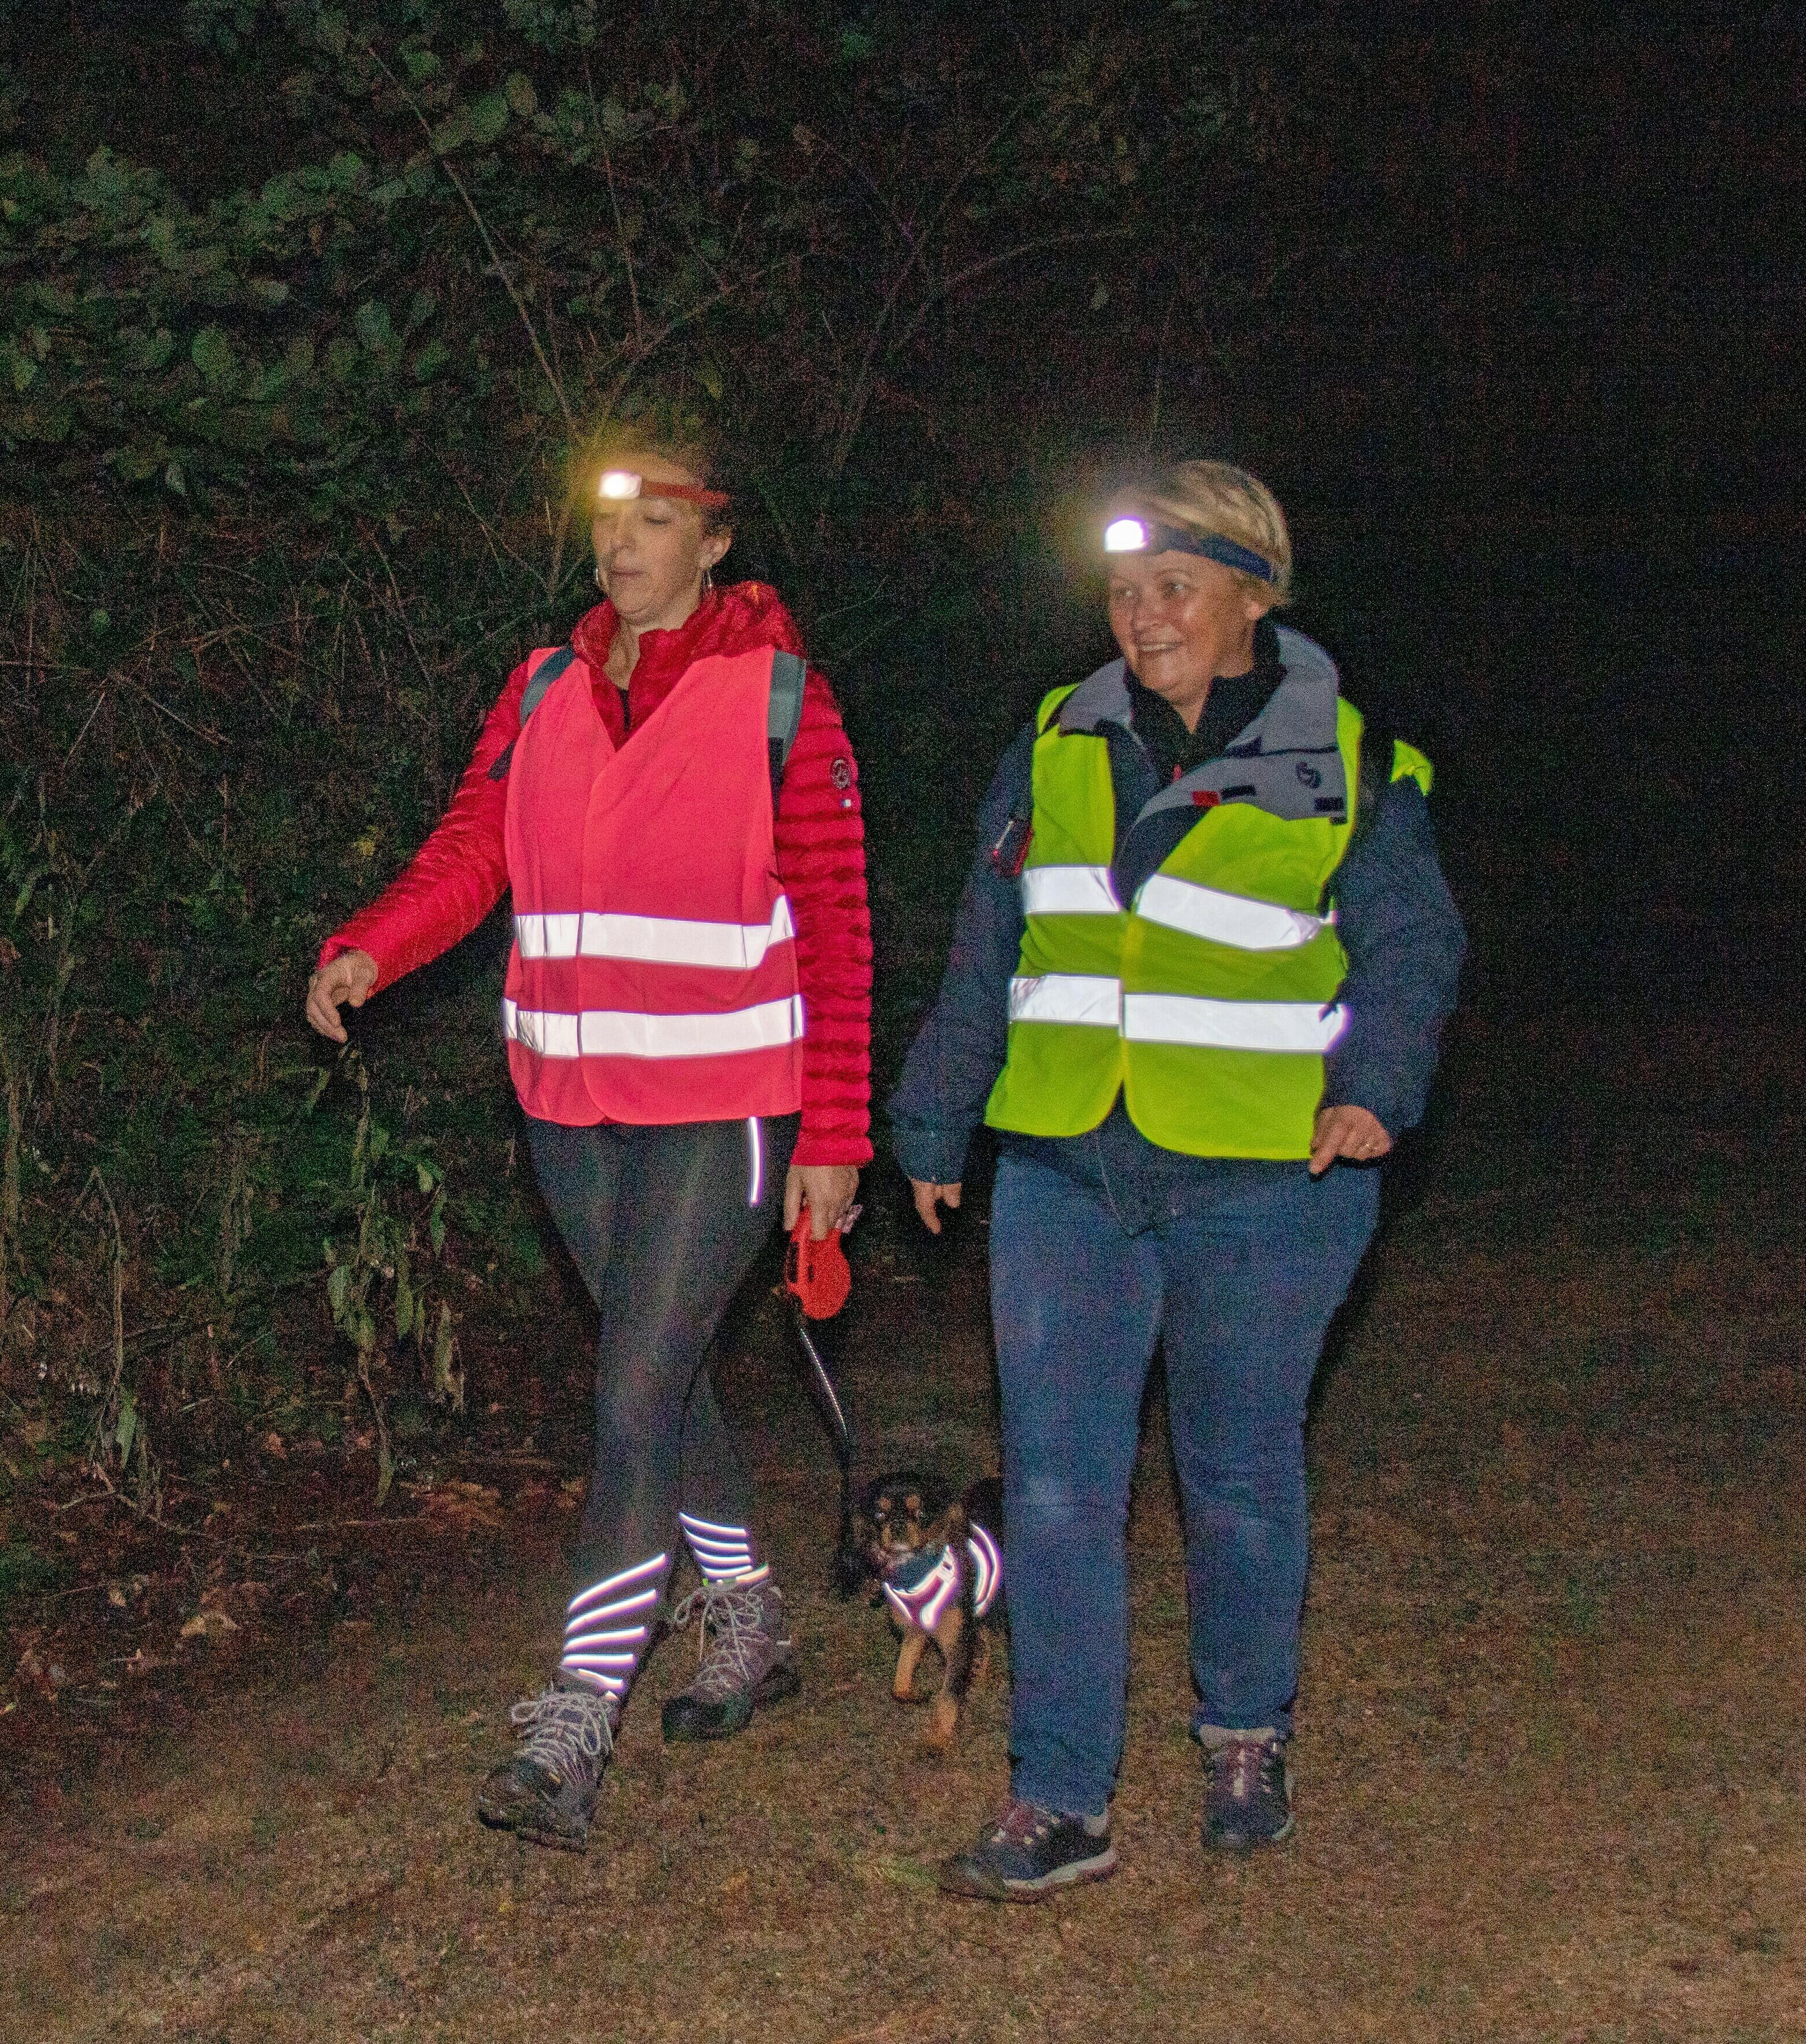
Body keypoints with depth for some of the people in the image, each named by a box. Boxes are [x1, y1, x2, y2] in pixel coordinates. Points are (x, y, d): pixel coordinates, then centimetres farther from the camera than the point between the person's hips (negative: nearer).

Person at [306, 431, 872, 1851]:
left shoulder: (778, 695, -5)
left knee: (638, 1392, -10)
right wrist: (366, 951, -18)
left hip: (724, 1107, -5)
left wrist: (832, 1140, -8)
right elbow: (472, 853, 3)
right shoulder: (546, 690, 10)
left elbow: (836, 926, -5)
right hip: (574, 1103, 6)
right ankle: (751, 1629, 35)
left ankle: (574, 1730, -7)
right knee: (666, 1376, 16)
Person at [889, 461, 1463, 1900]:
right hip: (1066, 1180, 3)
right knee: (1057, 1484, -2)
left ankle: (1246, 1733, 35)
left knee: (1241, 1478, 10)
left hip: (1266, 1186, -2)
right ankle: (1063, 1805, 5)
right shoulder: (1058, 746, 8)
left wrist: (1372, 1085, -19)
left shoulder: (1348, 770, -1)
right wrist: (935, 1124, 16)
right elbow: (985, 957, 14)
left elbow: (1411, 947, -1)